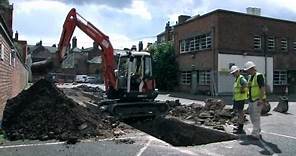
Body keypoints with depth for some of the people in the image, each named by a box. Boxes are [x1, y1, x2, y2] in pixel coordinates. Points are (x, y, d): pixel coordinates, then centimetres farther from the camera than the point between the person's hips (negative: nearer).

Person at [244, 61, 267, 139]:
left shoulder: (259, 76, -13)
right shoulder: (250, 77, 14)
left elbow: (262, 88, -18)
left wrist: (261, 99, -22)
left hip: (258, 100, -9)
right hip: (251, 100, 9)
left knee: (256, 117, -7)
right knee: (252, 117, 13)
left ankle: (255, 134, -3)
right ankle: (258, 132, 23)